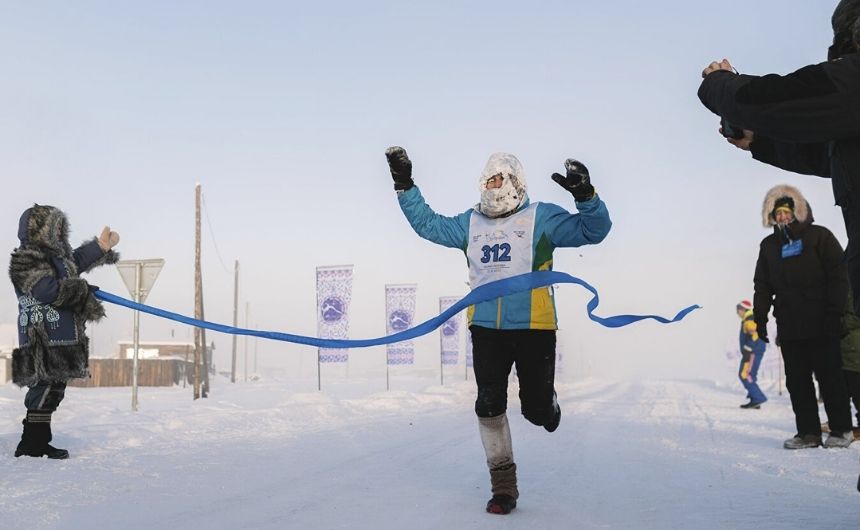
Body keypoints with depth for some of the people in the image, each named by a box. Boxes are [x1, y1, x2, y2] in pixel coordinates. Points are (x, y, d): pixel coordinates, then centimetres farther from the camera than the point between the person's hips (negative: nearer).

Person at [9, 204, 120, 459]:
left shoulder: (54, 254, 18)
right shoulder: (25, 259, -11)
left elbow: (76, 261, 37)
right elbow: (48, 291, -21)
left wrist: (102, 246, 36)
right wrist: (81, 289, -10)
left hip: (62, 338, 10)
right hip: (44, 340, -10)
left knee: (53, 390, 12)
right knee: (46, 389, -10)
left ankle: (39, 443, 19)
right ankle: (31, 445, -4)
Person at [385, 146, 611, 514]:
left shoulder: (542, 217, 1)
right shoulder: (469, 223, 13)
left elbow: (593, 230, -3)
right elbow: (428, 224, 22)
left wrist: (585, 196, -21)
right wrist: (404, 186, 17)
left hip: (534, 328, -3)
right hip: (486, 329, 3)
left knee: (536, 408, 1)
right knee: (489, 405, 0)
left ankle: (546, 404, 41)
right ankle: (503, 485, 13)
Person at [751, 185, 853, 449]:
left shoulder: (819, 236, 1)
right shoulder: (769, 245, 14)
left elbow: (838, 277, -3)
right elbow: (762, 286, 12)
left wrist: (835, 313, -12)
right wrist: (760, 318, 3)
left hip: (821, 325, -4)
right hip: (788, 326, 4)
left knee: (830, 377, 1)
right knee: (797, 381, 3)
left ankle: (841, 430, 11)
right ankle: (808, 432, 9)